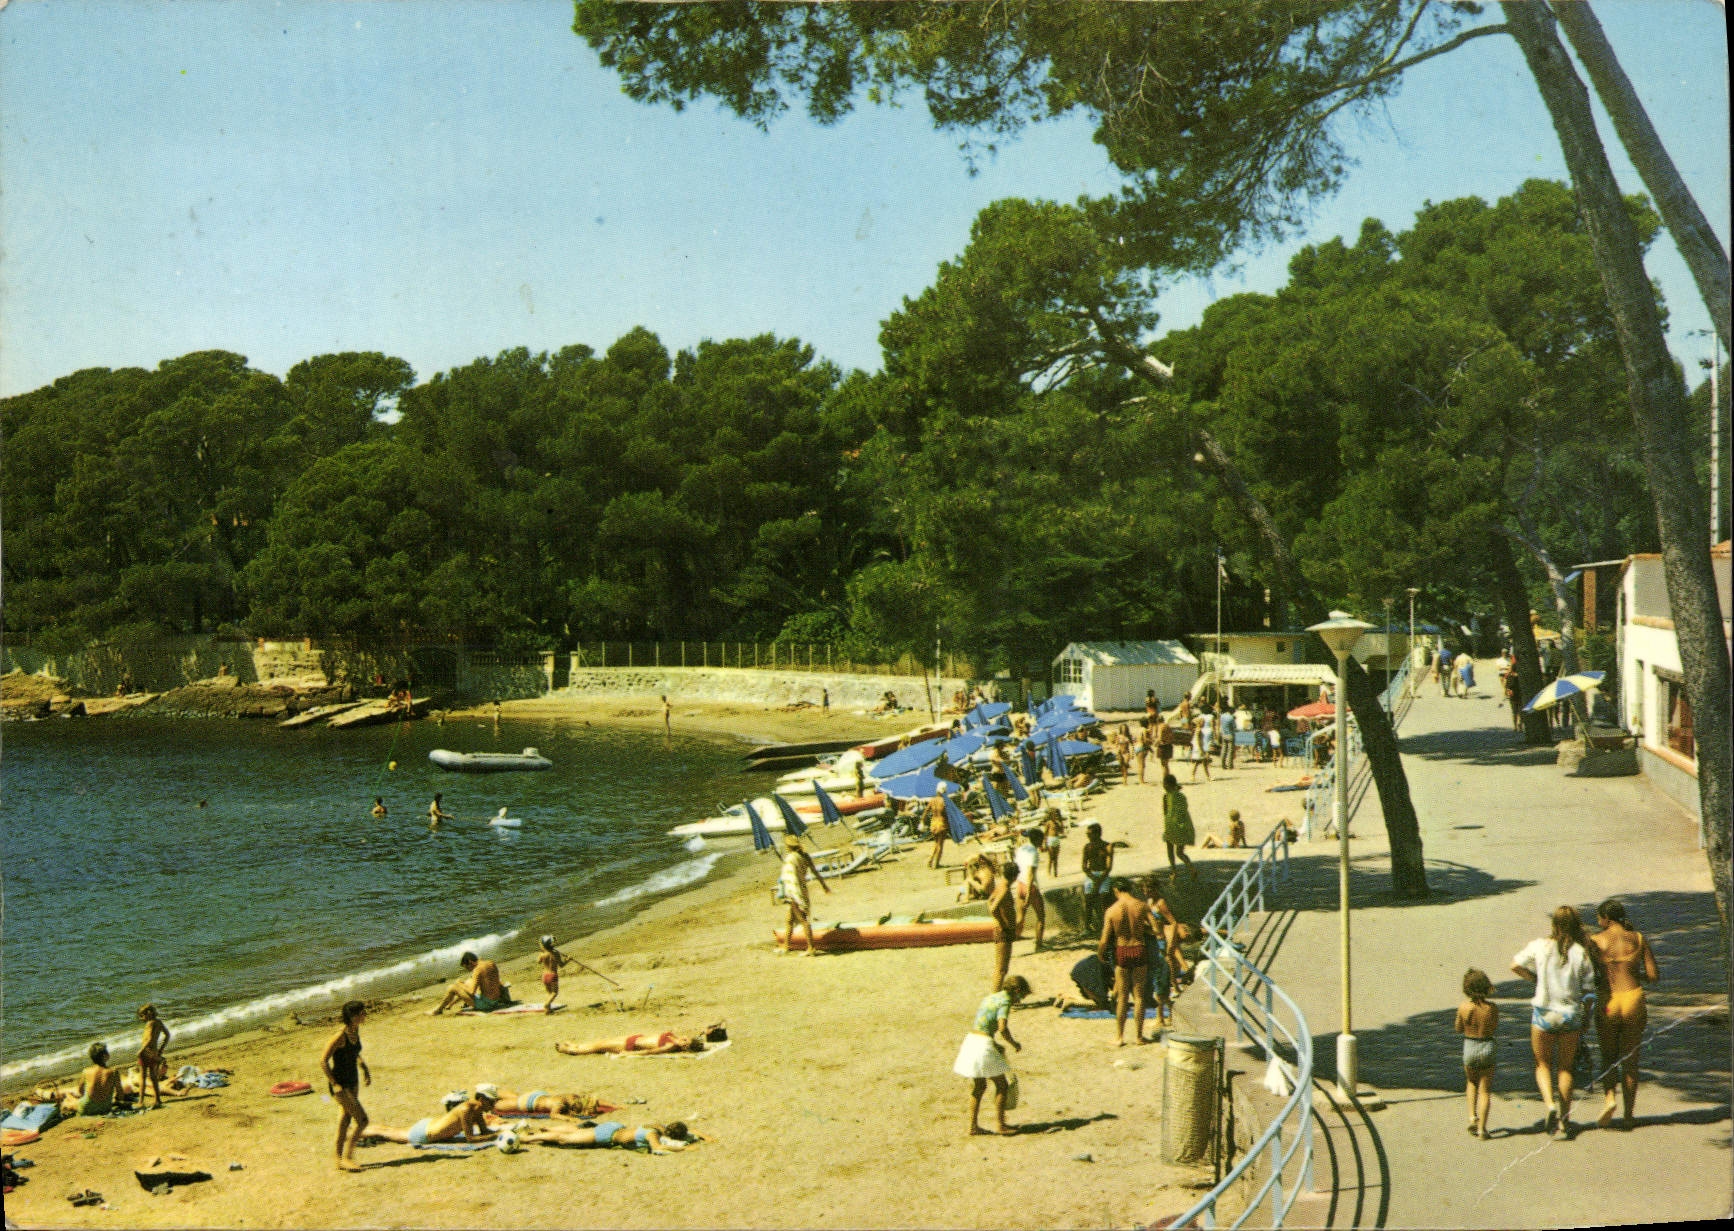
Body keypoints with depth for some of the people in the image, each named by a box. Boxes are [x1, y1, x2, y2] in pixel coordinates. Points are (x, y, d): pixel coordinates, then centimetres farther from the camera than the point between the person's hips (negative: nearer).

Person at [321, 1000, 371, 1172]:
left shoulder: (356, 1032, 3)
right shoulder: (340, 1036, -22)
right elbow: (323, 1061, -21)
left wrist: (364, 1069, 12)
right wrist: (335, 1084, -23)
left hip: (353, 1083, 8)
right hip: (340, 1084, -8)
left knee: (346, 1120, 15)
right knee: (362, 1120, -10)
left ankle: (340, 1160, 25)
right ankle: (347, 1157, -1)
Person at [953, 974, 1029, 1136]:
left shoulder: (989, 997, 17)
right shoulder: (1005, 1000, -9)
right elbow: (1002, 1028, -21)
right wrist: (1014, 1043, -3)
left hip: (971, 1041, 8)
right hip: (983, 1045, -8)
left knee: (978, 1087, 17)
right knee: (1002, 1085, 6)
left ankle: (973, 1126, 20)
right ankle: (999, 1125, 9)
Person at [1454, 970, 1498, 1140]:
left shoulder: (1463, 1007, -13)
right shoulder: (1492, 1008, -14)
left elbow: (1458, 1029, 1)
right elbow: (1495, 1030, 1)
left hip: (1469, 1047, 1)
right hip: (1487, 1047, -1)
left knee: (1471, 1082, 28)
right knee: (1485, 1090, 10)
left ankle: (1472, 1116, 15)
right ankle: (1482, 1128, 7)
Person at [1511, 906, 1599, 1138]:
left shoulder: (1540, 946, -6)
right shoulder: (1582, 953, -6)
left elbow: (1515, 965, -2)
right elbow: (1588, 990, -3)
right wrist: (1585, 1021, 8)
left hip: (1543, 1013, -1)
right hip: (1570, 1014, 1)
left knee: (1543, 1065, 15)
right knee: (1565, 1068, 14)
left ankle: (1550, 1104, -10)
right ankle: (1564, 1121, 15)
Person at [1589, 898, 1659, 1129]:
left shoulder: (1596, 940, -4)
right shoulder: (1638, 939, 2)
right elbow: (1654, 975, 0)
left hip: (1607, 1003, -2)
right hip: (1634, 999, 2)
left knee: (1608, 1056, 16)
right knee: (1630, 1060, 12)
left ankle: (1608, 1097, -9)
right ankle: (1628, 1115, 12)